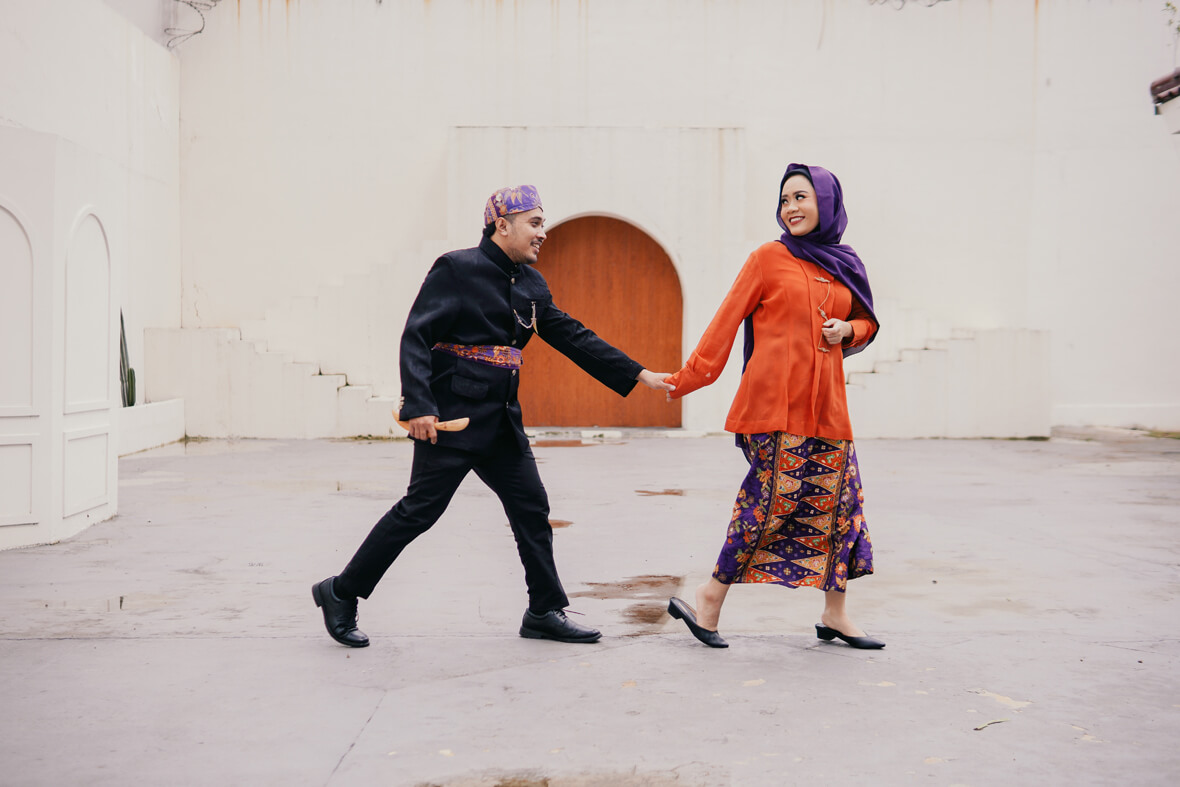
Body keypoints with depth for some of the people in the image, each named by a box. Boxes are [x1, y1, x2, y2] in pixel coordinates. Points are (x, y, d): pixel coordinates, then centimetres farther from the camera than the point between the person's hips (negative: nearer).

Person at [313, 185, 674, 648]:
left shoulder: (530, 283, 13)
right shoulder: (457, 269, -9)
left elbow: (571, 337, 16)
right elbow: (416, 337, -14)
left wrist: (639, 375, 12)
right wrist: (419, 405, -26)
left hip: (501, 419, 8)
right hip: (452, 416, -8)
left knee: (531, 507, 7)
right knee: (420, 509, -5)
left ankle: (545, 612, 19)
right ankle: (341, 593, 10)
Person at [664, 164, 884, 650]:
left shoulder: (845, 266, 14)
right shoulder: (769, 258, 1)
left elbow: (867, 322, 25)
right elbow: (726, 321, -1)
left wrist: (848, 330, 1)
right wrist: (688, 378, -6)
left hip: (825, 404, 6)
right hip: (773, 402, -5)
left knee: (839, 501, 6)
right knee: (771, 499, -7)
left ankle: (834, 615, 18)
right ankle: (712, 597, 7)